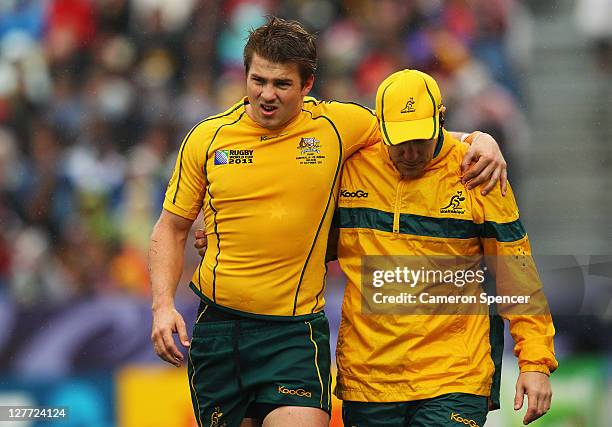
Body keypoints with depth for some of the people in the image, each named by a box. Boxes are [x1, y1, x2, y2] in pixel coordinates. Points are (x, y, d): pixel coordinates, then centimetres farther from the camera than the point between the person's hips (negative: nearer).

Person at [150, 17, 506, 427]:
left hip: (296, 331, -2)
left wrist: (481, 141, -3)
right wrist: (163, 305, -2)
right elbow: (171, 229, 11)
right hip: (217, 327, 2)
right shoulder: (207, 138, 2)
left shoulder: (337, 126, -1)